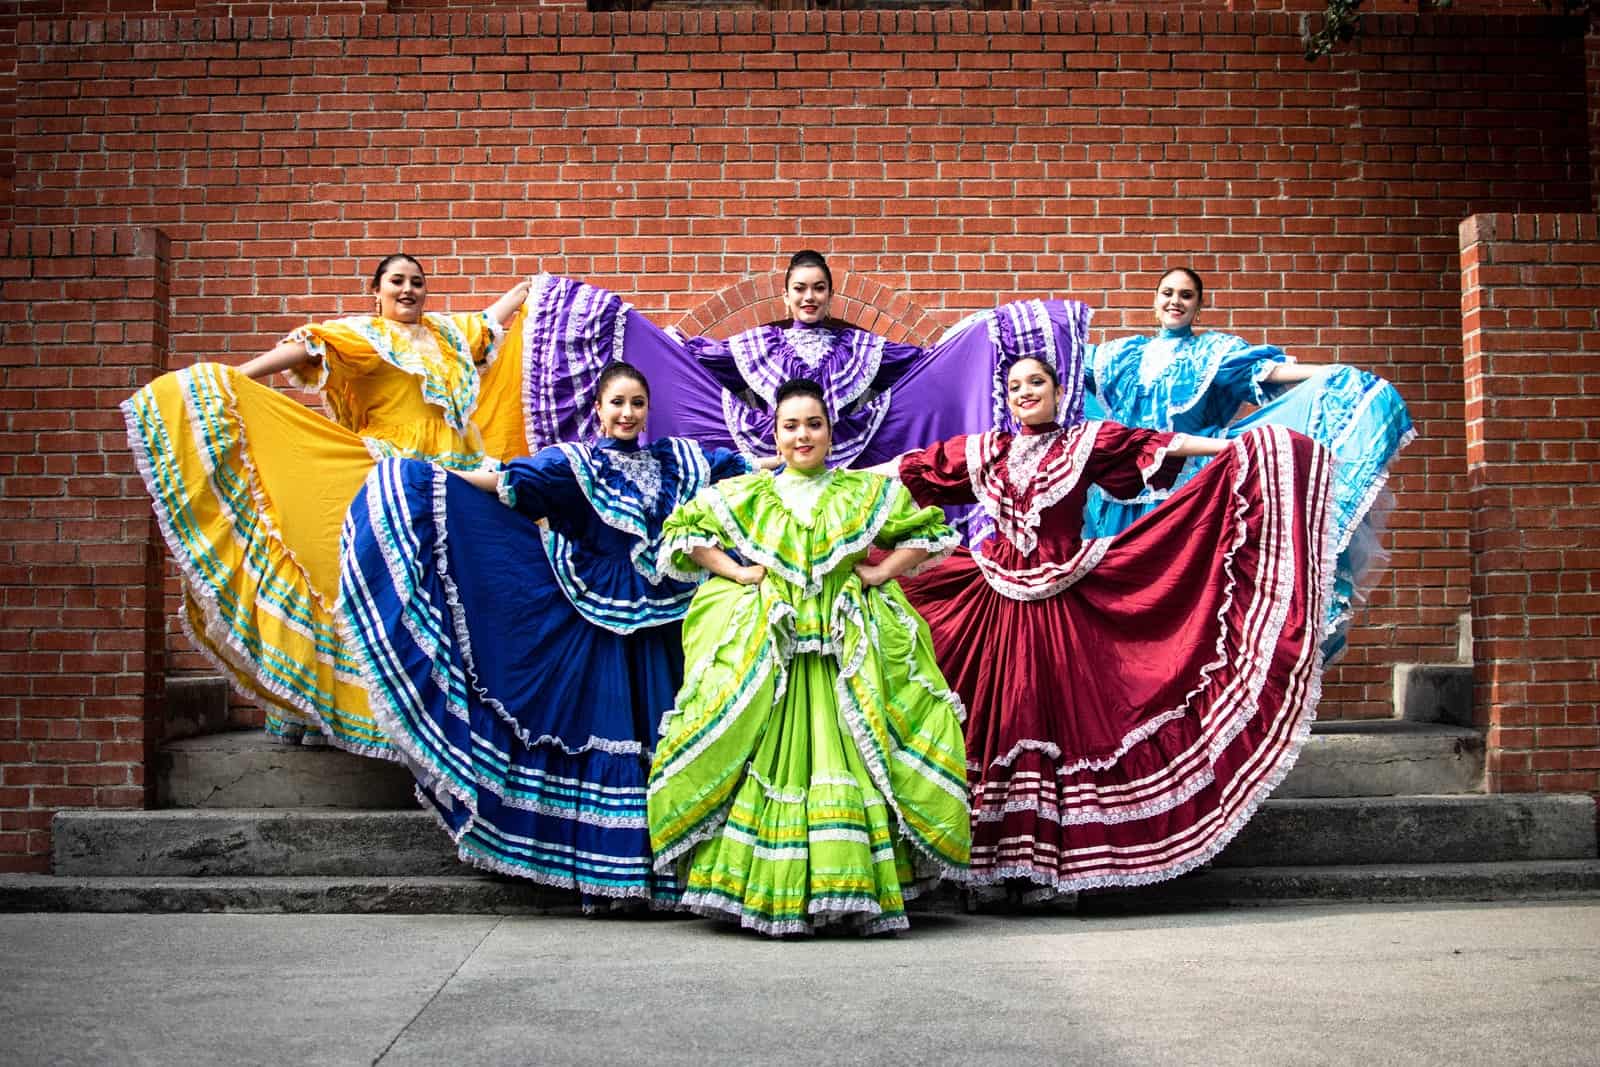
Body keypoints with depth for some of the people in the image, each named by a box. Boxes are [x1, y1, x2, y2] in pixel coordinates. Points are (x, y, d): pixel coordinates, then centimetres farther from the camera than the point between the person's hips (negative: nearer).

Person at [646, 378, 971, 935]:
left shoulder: (867, 491, 10)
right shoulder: (746, 494, 10)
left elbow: (932, 530, 11)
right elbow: (682, 528, 13)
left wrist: (882, 573, 0)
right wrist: (734, 572, 3)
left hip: (847, 644, 0)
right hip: (763, 646, 0)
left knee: (846, 756, -7)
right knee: (769, 759, -5)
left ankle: (850, 881, -2)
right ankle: (766, 885, -1)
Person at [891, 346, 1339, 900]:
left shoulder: (1087, 442, 5)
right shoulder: (984, 451, 12)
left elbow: (1162, 444, -2)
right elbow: (907, 466, 17)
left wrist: (1244, 445, -8)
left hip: (1062, 607, -2)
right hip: (998, 605, 3)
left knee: (1062, 716, -3)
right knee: (1000, 719, 1)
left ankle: (1057, 857, 2)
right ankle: (1001, 863, 6)